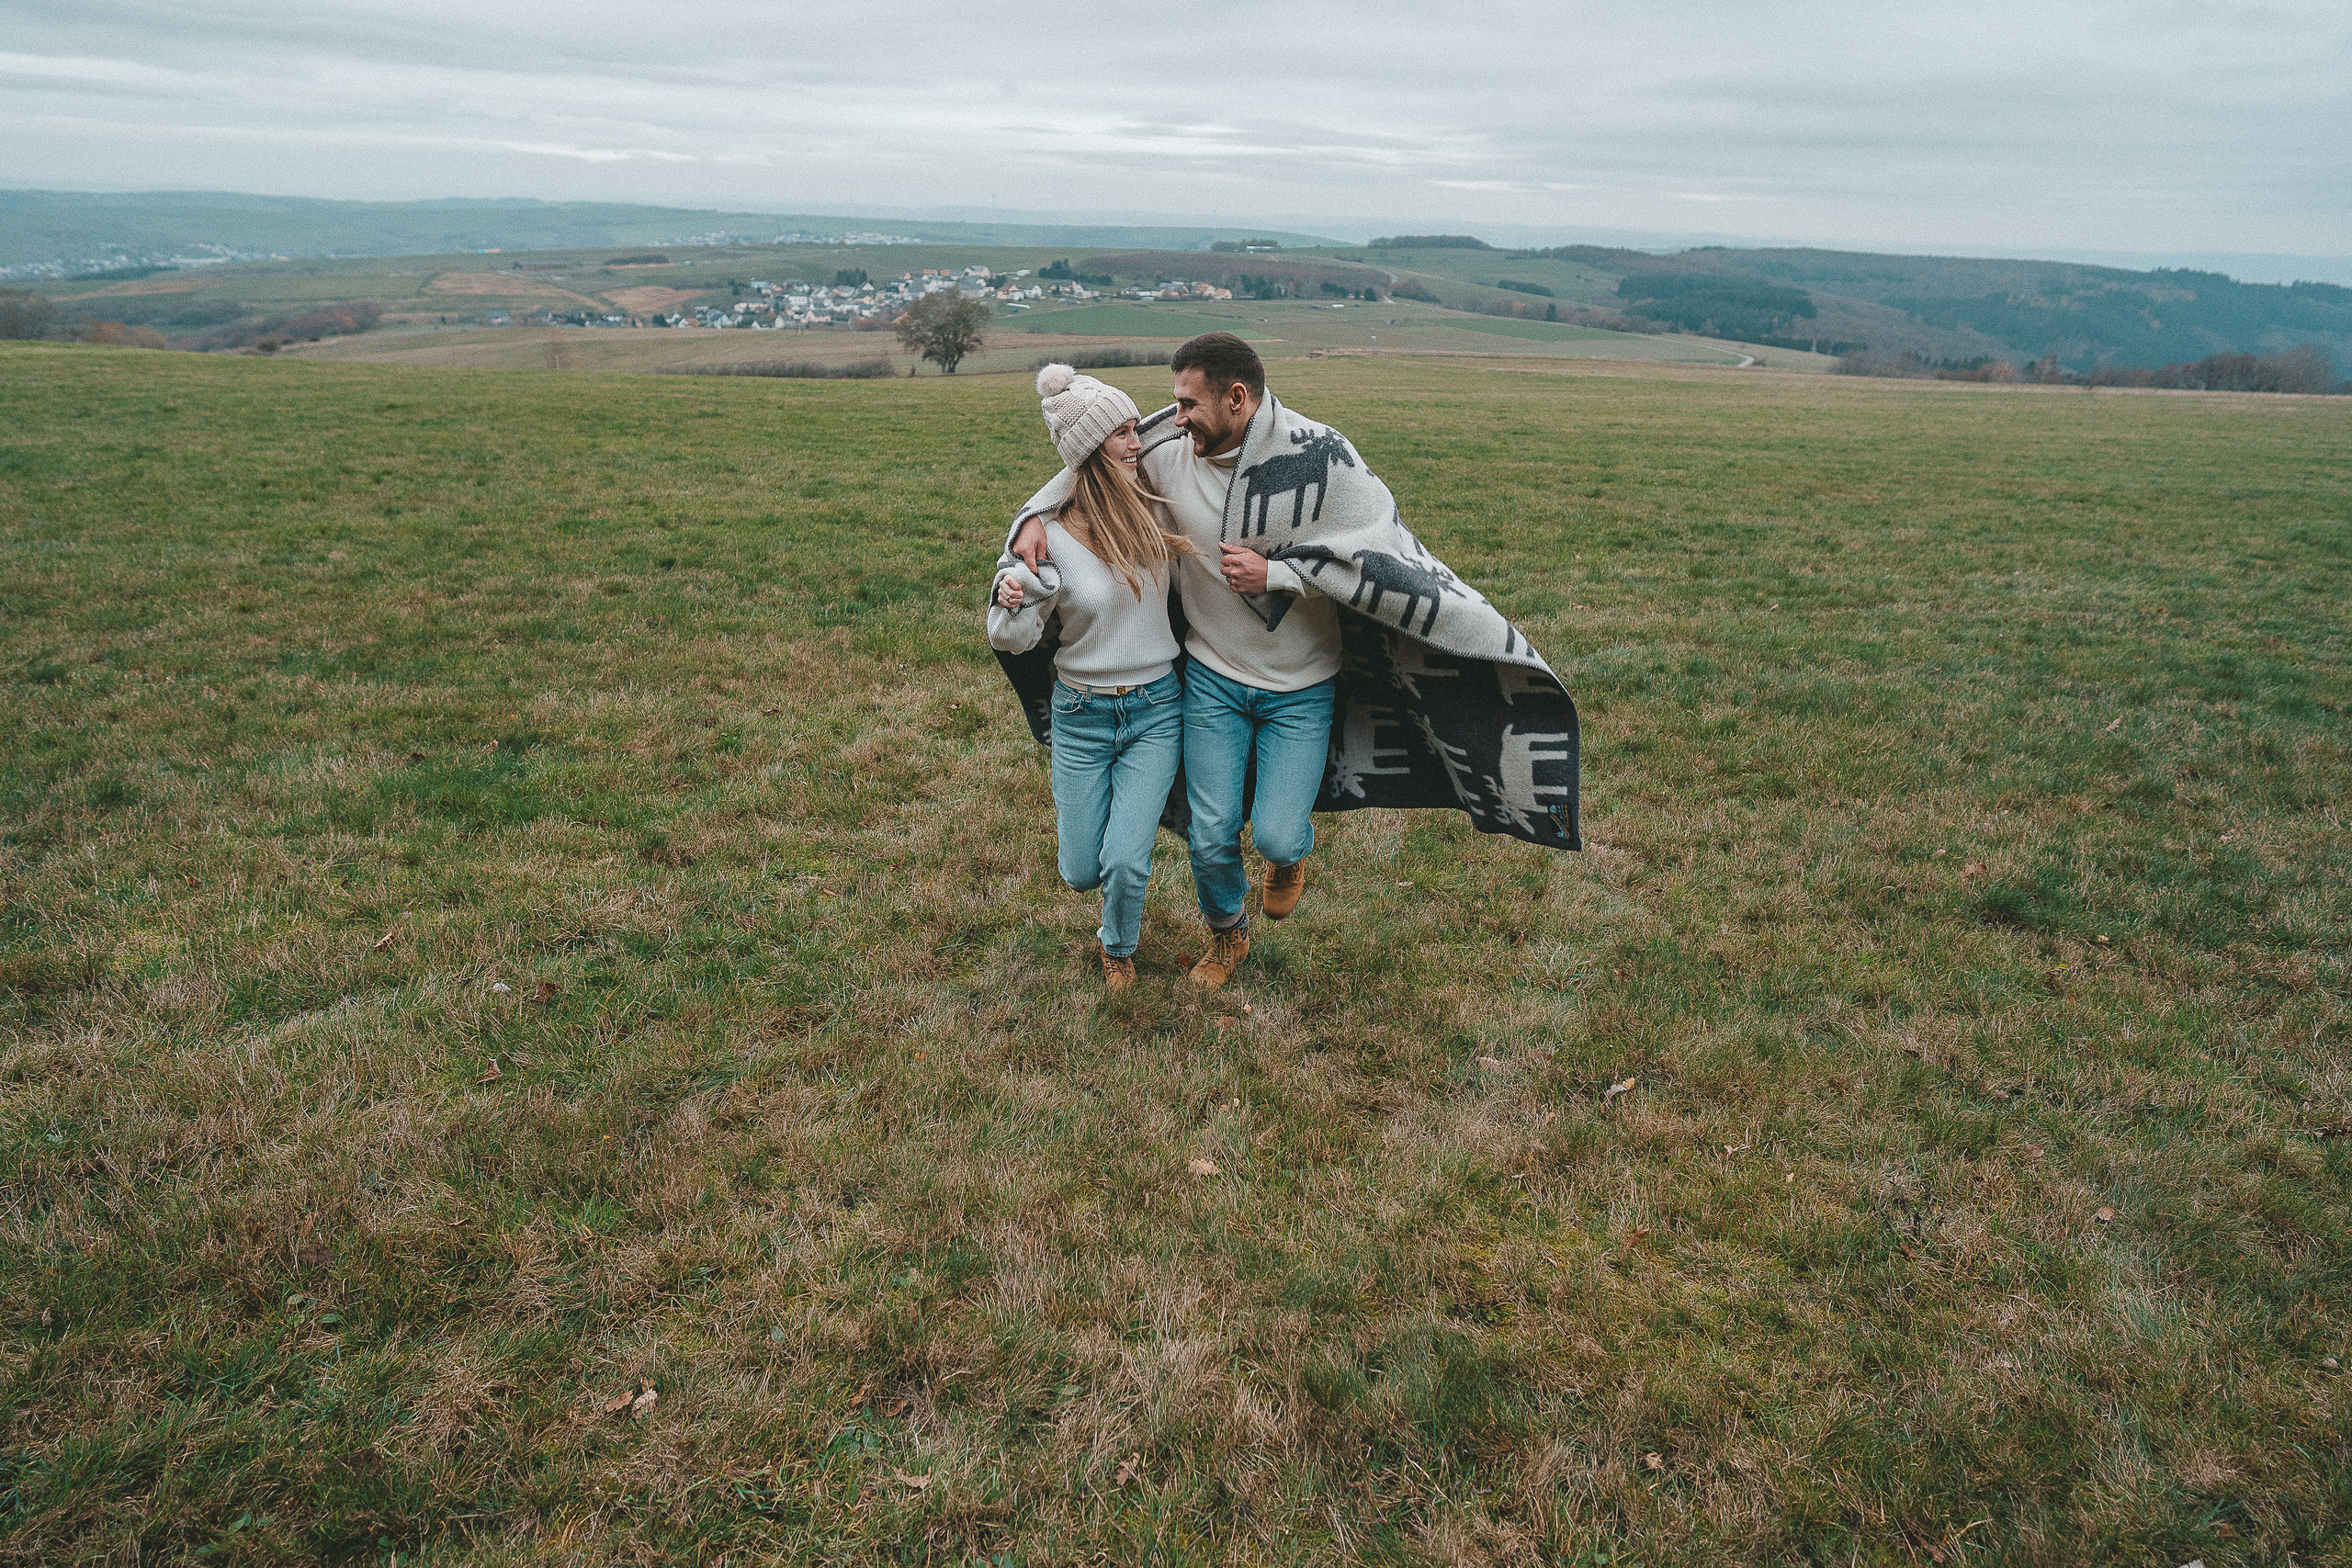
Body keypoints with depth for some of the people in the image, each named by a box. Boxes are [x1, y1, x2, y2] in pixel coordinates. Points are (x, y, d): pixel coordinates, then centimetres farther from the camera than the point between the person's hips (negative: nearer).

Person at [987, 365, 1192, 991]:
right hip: (1081, 715, -1)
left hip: (1156, 709, 1)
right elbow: (1016, 639, -8)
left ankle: (1119, 946, 26)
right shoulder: (1047, 535, -14)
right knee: (1081, 873, 8)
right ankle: (1077, 814, 47)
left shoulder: (1153, 511, -5)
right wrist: (1010, 603, -28)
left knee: (1125, 863, -9)